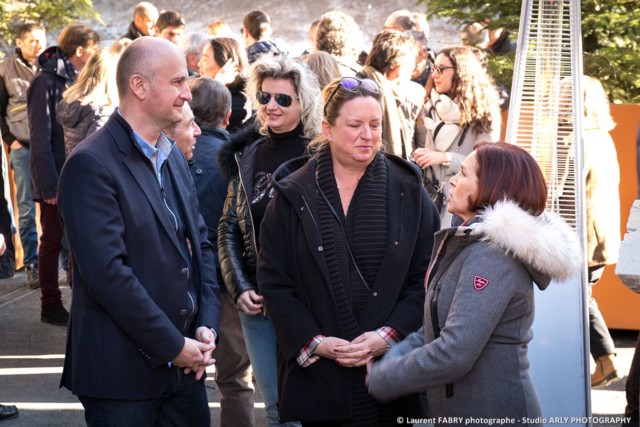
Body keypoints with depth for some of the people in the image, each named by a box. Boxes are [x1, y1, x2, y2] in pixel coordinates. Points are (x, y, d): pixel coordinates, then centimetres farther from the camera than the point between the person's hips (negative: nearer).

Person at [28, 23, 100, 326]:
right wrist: (49, 184, -19)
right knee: (53, 241, 3)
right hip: (57, 178, -7)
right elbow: (40, 138, -15)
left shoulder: (77, 80, 10)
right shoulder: (46, 82, -13)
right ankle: (50, 306, 11)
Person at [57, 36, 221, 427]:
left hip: (185, 365, 7)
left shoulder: (173, 156, 12)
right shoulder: (92, 165, -14)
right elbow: (107, 272, -20)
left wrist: (207, 326, 1)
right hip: (124, 371, -7)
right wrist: (172, 345, -15)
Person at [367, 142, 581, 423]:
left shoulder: (492, 255, -20)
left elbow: (452, 354, -26)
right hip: (460, 410, 9)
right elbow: (436, 328, 13)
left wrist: (379, 380, -14)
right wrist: (388, 361, -3)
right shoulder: (469, 245, 12)